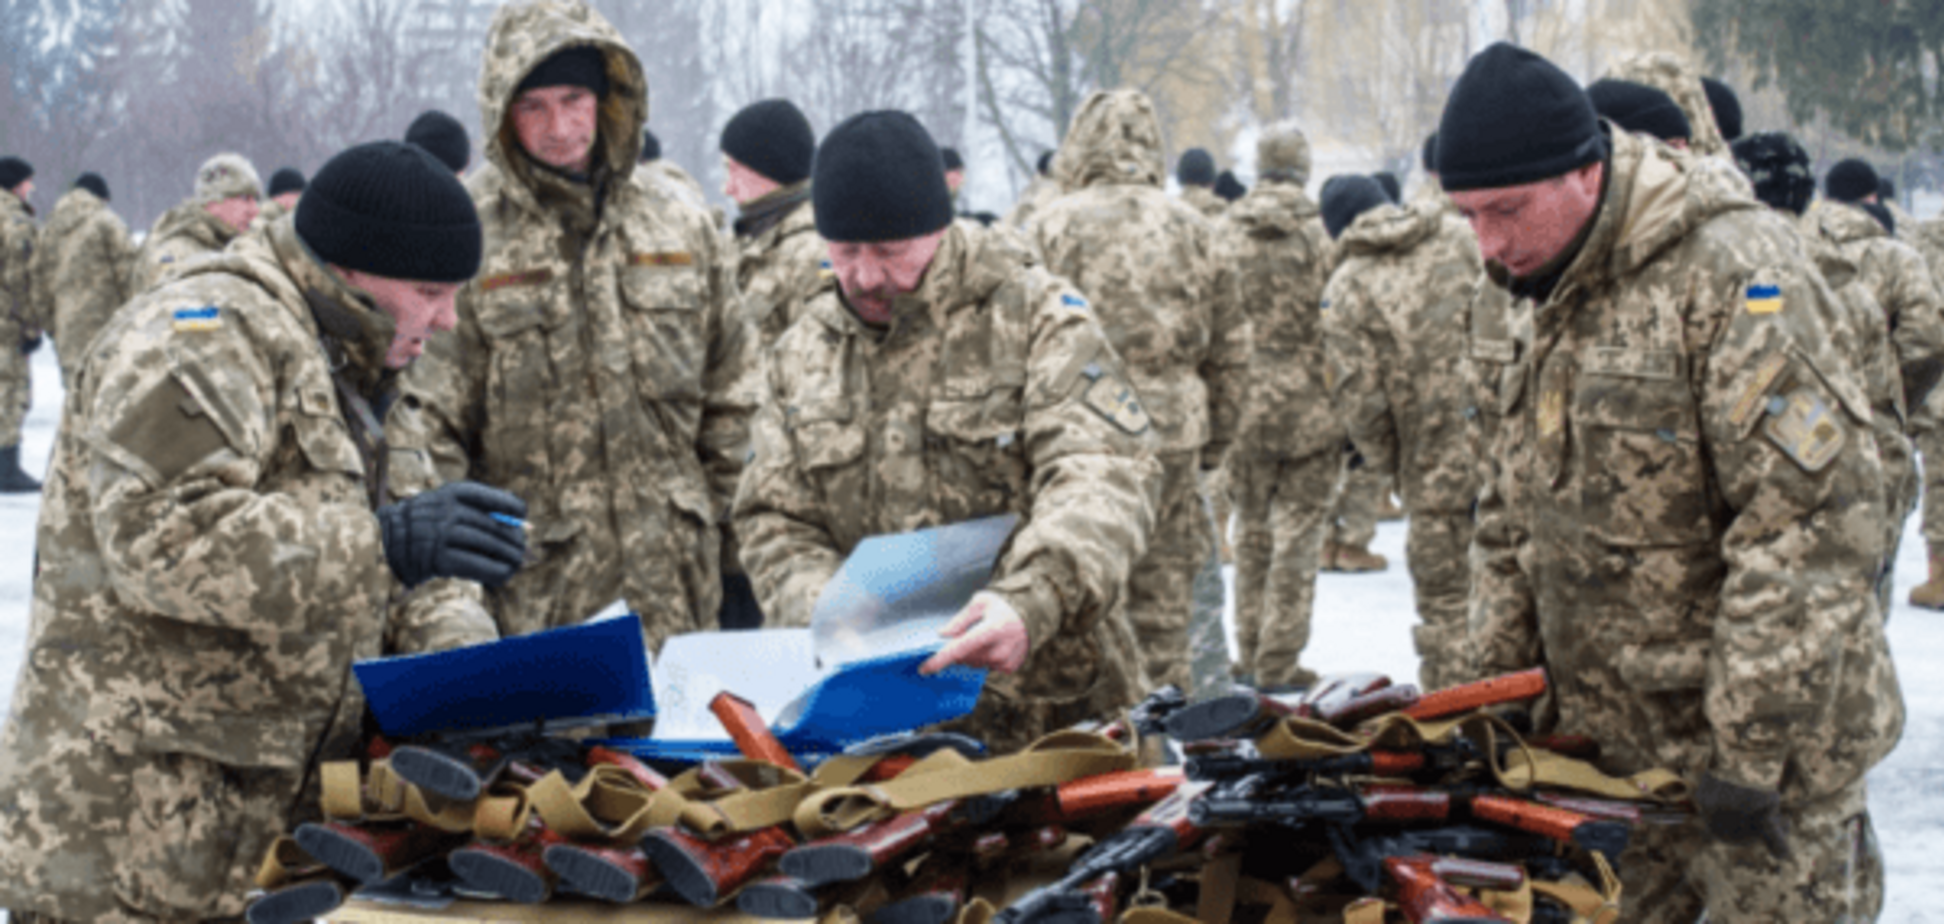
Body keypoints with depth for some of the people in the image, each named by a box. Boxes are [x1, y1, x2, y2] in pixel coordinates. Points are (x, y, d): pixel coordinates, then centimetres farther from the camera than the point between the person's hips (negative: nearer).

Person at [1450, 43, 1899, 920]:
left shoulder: (1730, 270, -16)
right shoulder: (1560, 302, 12)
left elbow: (1813, 527, -22)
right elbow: (1511, 524, 21)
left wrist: (1751, 750, -22)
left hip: (1768, 747, -8)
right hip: (1621, 748, 8)